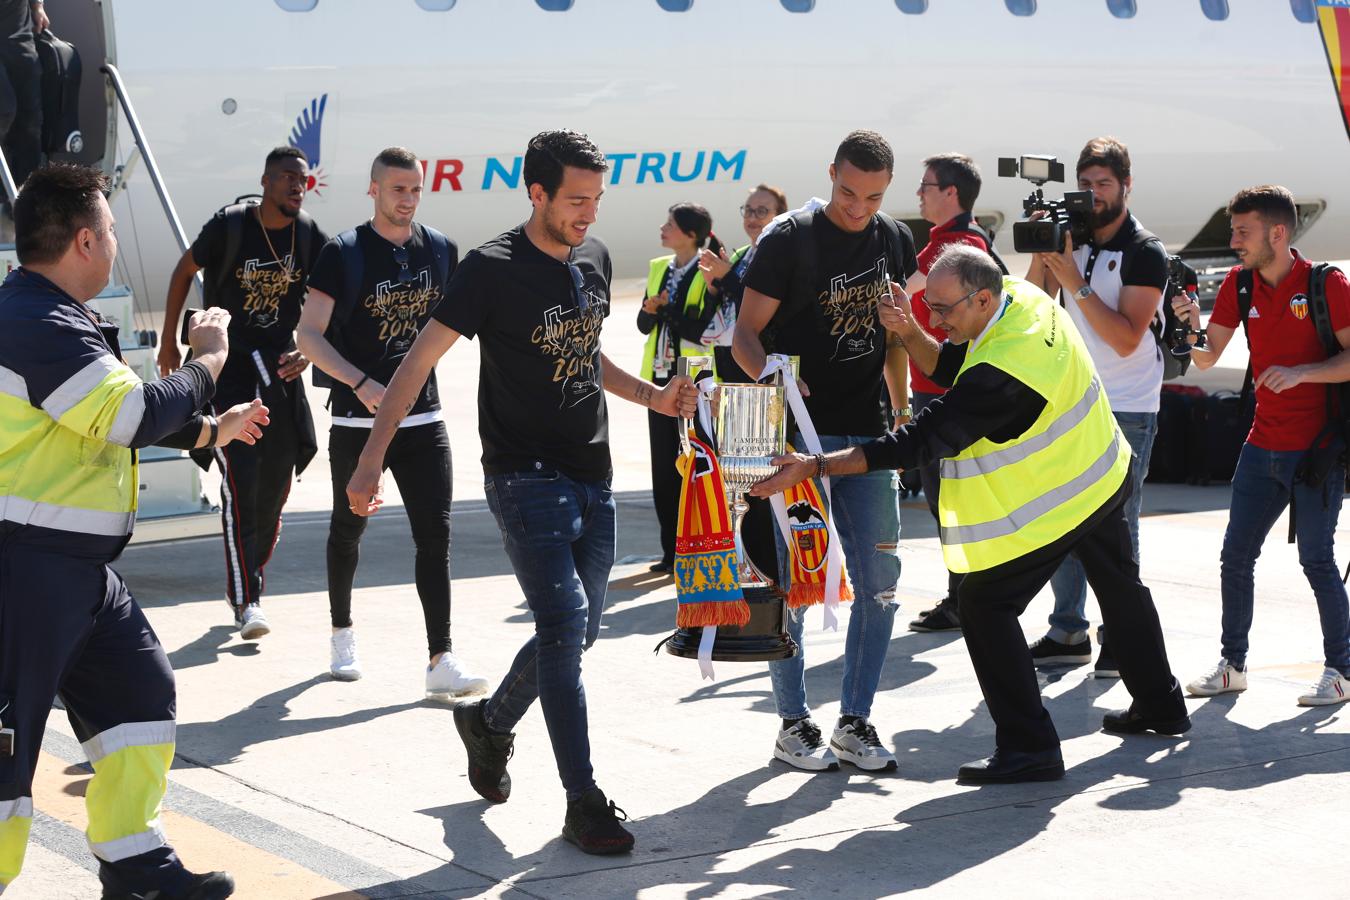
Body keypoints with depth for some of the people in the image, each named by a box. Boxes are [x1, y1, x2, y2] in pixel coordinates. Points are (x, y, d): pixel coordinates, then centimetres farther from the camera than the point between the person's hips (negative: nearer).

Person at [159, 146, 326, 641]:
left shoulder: (311, 237, -2)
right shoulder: (230, 225, -11)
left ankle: (249, 582, 26)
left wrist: (307, 352, -11)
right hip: (226, 362, -4)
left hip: (279, 362, 4)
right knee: (240, 481, -14)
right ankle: (245, 600, -11)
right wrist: (169, 342, 4)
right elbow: (184, 271, 3)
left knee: (275, 486, 7)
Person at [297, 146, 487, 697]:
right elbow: (309, 335, -11)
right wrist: (360, 383, -23)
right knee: (348, 530, 12)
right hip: (358, 422, -3)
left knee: (435, 534, -6)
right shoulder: (344, 253, -7)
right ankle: (342, 634, 33)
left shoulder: (440, 250, 6)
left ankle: (441, 661, -8)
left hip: (422, 418, 3)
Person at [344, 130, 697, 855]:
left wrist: (651, 396, 12)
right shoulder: (493, 269, -13)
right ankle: (584, 802, -9)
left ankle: (490, 722, 38)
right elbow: (418, 363, -12)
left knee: (577, 631, 12)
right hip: (526, 476, -7)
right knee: (565, 625, -14)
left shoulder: (594, 258, 8)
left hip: (592, 477, 7)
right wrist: (370, 462, -19)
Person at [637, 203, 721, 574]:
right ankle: (671, 550, 15)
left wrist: (666, 307, -13)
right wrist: (650, 310, -8)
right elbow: (644, 325, 13)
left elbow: (704, 330, -19)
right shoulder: (658, 268, 13)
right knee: (663, 465, 8)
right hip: (660, 376, 7)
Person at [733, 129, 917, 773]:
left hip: (866, 431, 5)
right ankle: (793, 724, 10)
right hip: (799, 430, -5)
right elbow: (746, 334, -7)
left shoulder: (893, 240, 9)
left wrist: (902, 413, 17)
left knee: (879, 581, 2)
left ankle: (855, 722, 13)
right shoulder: (788, 241, -8)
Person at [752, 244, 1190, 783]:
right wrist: (909, 332, -19)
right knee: (1119, 586, 26)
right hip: (1105, 472, 10)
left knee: (985, 603, -7)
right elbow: (948, 368, 2)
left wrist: (814, 467, -36)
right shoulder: (1021, 296, -9)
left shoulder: (1001, 370, -36)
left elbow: (925, 440, -34)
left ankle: (1028, 748, -7)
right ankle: (1160, 707, 45)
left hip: (1055, 504, -10)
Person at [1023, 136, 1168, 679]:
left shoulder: (1144, 252, -8)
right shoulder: (1071, 240, 10)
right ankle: (1068, 633, 15)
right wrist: (1041, 256, -11)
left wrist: (1075, 283, -20)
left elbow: (1126, 338, -16)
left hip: (1127, 410, -6)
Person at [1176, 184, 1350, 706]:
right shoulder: (1239, 283, 5)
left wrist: (1300, 373, -24)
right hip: (1263, 444, 6)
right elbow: (1208, 357, 6)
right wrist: (1191, 326, -14)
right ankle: (1232, 665, 17)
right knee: (1235, 557, 6)